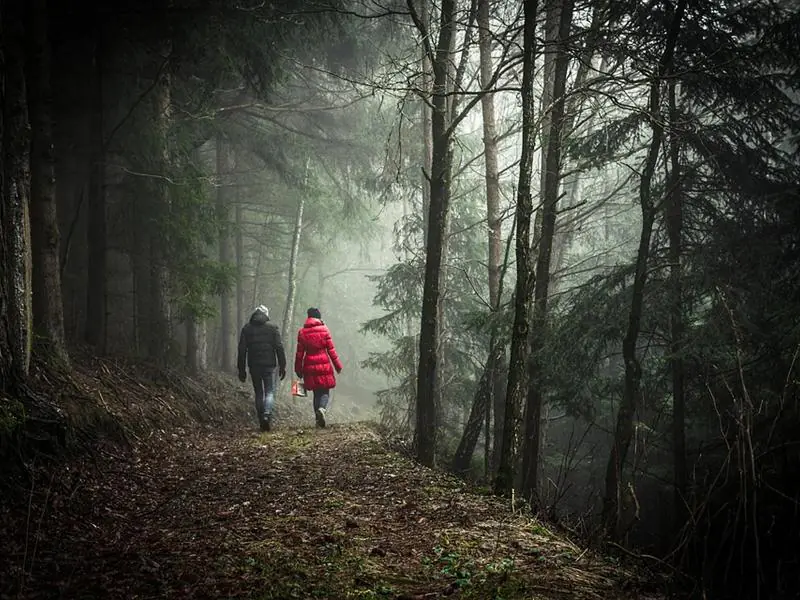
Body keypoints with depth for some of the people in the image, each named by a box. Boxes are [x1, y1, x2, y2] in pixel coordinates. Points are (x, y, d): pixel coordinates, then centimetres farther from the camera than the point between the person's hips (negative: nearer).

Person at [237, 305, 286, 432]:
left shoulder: (246, 328, 6)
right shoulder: (272, 327, 0)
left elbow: (241, 350, 5)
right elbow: (279, 347, -3)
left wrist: (241, 369, 9)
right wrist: (282, 366, 1)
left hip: (254, 366, 2)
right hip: (269, 365, -2)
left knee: (258, 393, 11)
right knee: (270, 391, 1)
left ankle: (262, 421, 11)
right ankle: (267, 414, -23)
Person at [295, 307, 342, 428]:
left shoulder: (302, 332, 3)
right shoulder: (324, 329, -3)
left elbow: (299, 353, 4)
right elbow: (331, 349, -3)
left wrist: (298, 370, 12)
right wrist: (337, 365, 5)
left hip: (310, 367, 2)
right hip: (324, 365, -2)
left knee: (317, 393, 12)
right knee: (325, 392, 6)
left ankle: (319, 420, 9)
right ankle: (322, 408, -25)